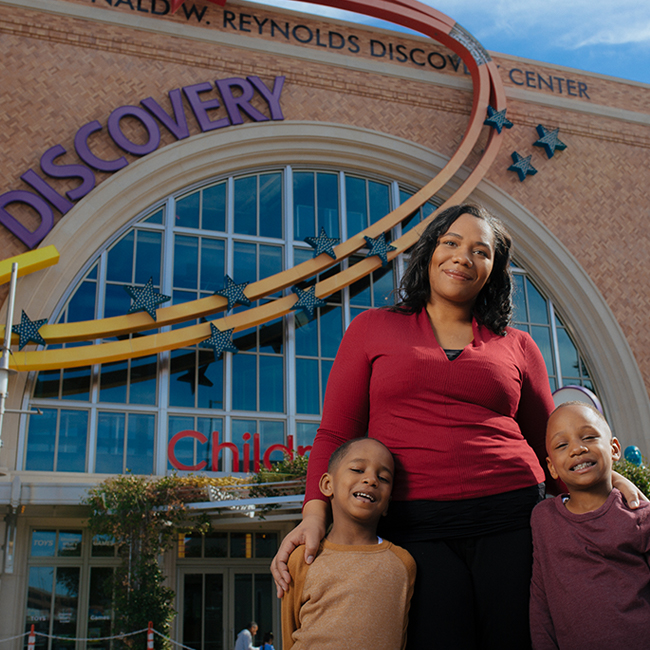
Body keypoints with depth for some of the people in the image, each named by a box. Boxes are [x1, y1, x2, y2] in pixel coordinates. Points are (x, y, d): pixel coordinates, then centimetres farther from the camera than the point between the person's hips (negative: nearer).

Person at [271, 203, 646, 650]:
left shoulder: (516, 347, 15)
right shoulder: (373, 329, 12)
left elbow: (550, 447, 18)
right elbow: (336, 434, 7)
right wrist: (315, 513, -7)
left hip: (512, 518, 2)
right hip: (417, 526, -1)